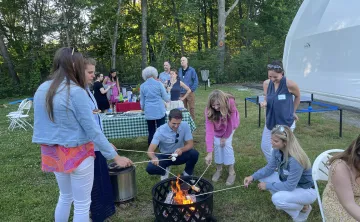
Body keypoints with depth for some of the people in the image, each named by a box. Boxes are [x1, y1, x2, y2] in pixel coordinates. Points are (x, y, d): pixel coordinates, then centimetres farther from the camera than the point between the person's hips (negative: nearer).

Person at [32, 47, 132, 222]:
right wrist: (115, 156, -13)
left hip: (54, 153, 8)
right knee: (82, 204, 9)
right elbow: (92, 130, -20)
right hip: (77, 153, -7)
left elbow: (42, 123, 9)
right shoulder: (76, 92, -20)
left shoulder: (42, 90, 2)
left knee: (65, 197, 27)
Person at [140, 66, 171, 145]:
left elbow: (142, 101, 13)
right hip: (160, 111, -2)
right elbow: (166, 98, 2)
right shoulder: (159, 84, -2)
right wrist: (169, 92, 23)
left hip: (149, 112, 2)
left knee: (151, 132, 8)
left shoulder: (142, 86, 5)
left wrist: (143, 109, 32)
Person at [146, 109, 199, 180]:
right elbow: (150, 150, -27)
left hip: (179, 155, 2)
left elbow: (190, 144, -14)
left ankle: (187, 174, 1)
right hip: (165, 156, -1)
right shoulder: (160, 131, -24)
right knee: (150, 168, -28)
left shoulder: (185, 126, -18)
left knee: (194, 154, -28)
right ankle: (164, 171, 8)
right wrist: (154, 158, -52)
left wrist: (181, 149, -37)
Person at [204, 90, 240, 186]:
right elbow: (209, 130, -39)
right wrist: (209, 153, -42)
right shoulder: (208, 110, -35)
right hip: (217, 126, 1)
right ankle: (219, 169, 12)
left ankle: (232, 172, 2)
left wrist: (225, 137, -17)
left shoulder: (230, 102, -39)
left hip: (230, 125, -1)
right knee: (217, 144, -9)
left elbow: (231, 122, -26)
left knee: (227, 144, -11)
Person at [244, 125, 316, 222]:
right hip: (290, 181, 8)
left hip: (307, 190, -7)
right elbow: (269, 168, -3)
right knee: (263, 177, -5)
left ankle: (304, 207, -1)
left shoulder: (295, 160, -37)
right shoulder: (277, 150, -14)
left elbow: (290, 186, -30)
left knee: (277, 199, -30)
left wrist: (267, 185, -21)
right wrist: (253, 177, -17)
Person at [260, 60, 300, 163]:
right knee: (265, 146, 12)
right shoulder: (266, 83, -7)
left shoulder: (290, 84, -19)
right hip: (270, 121, 5)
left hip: (286, 122, -5)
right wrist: (264, 103, -16)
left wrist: (293, 112, 9)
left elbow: (298, 97, 1)